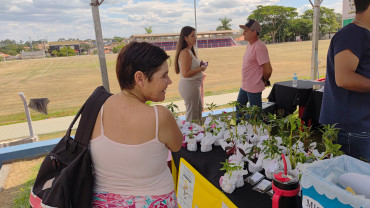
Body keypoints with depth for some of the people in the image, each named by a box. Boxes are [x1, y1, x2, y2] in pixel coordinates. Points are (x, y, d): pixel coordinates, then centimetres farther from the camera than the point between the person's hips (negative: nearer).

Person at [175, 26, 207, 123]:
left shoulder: (189, 51, 11)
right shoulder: (185, 53, -21)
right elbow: (185, 73, -28)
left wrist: (200, 66, 5)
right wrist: (201, 69, -18)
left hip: (193, 85, 11)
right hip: (189, 85, -11)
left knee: (199, 108, 26)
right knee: (192, 113, 3)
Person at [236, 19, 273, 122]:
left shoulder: (259, 47, -22)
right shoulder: (250, 45, 9)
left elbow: (268, 70, -24)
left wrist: (264, 81, -7)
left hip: (254, 88, -10)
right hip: (244, 86, 10)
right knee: (239, 107, 25)